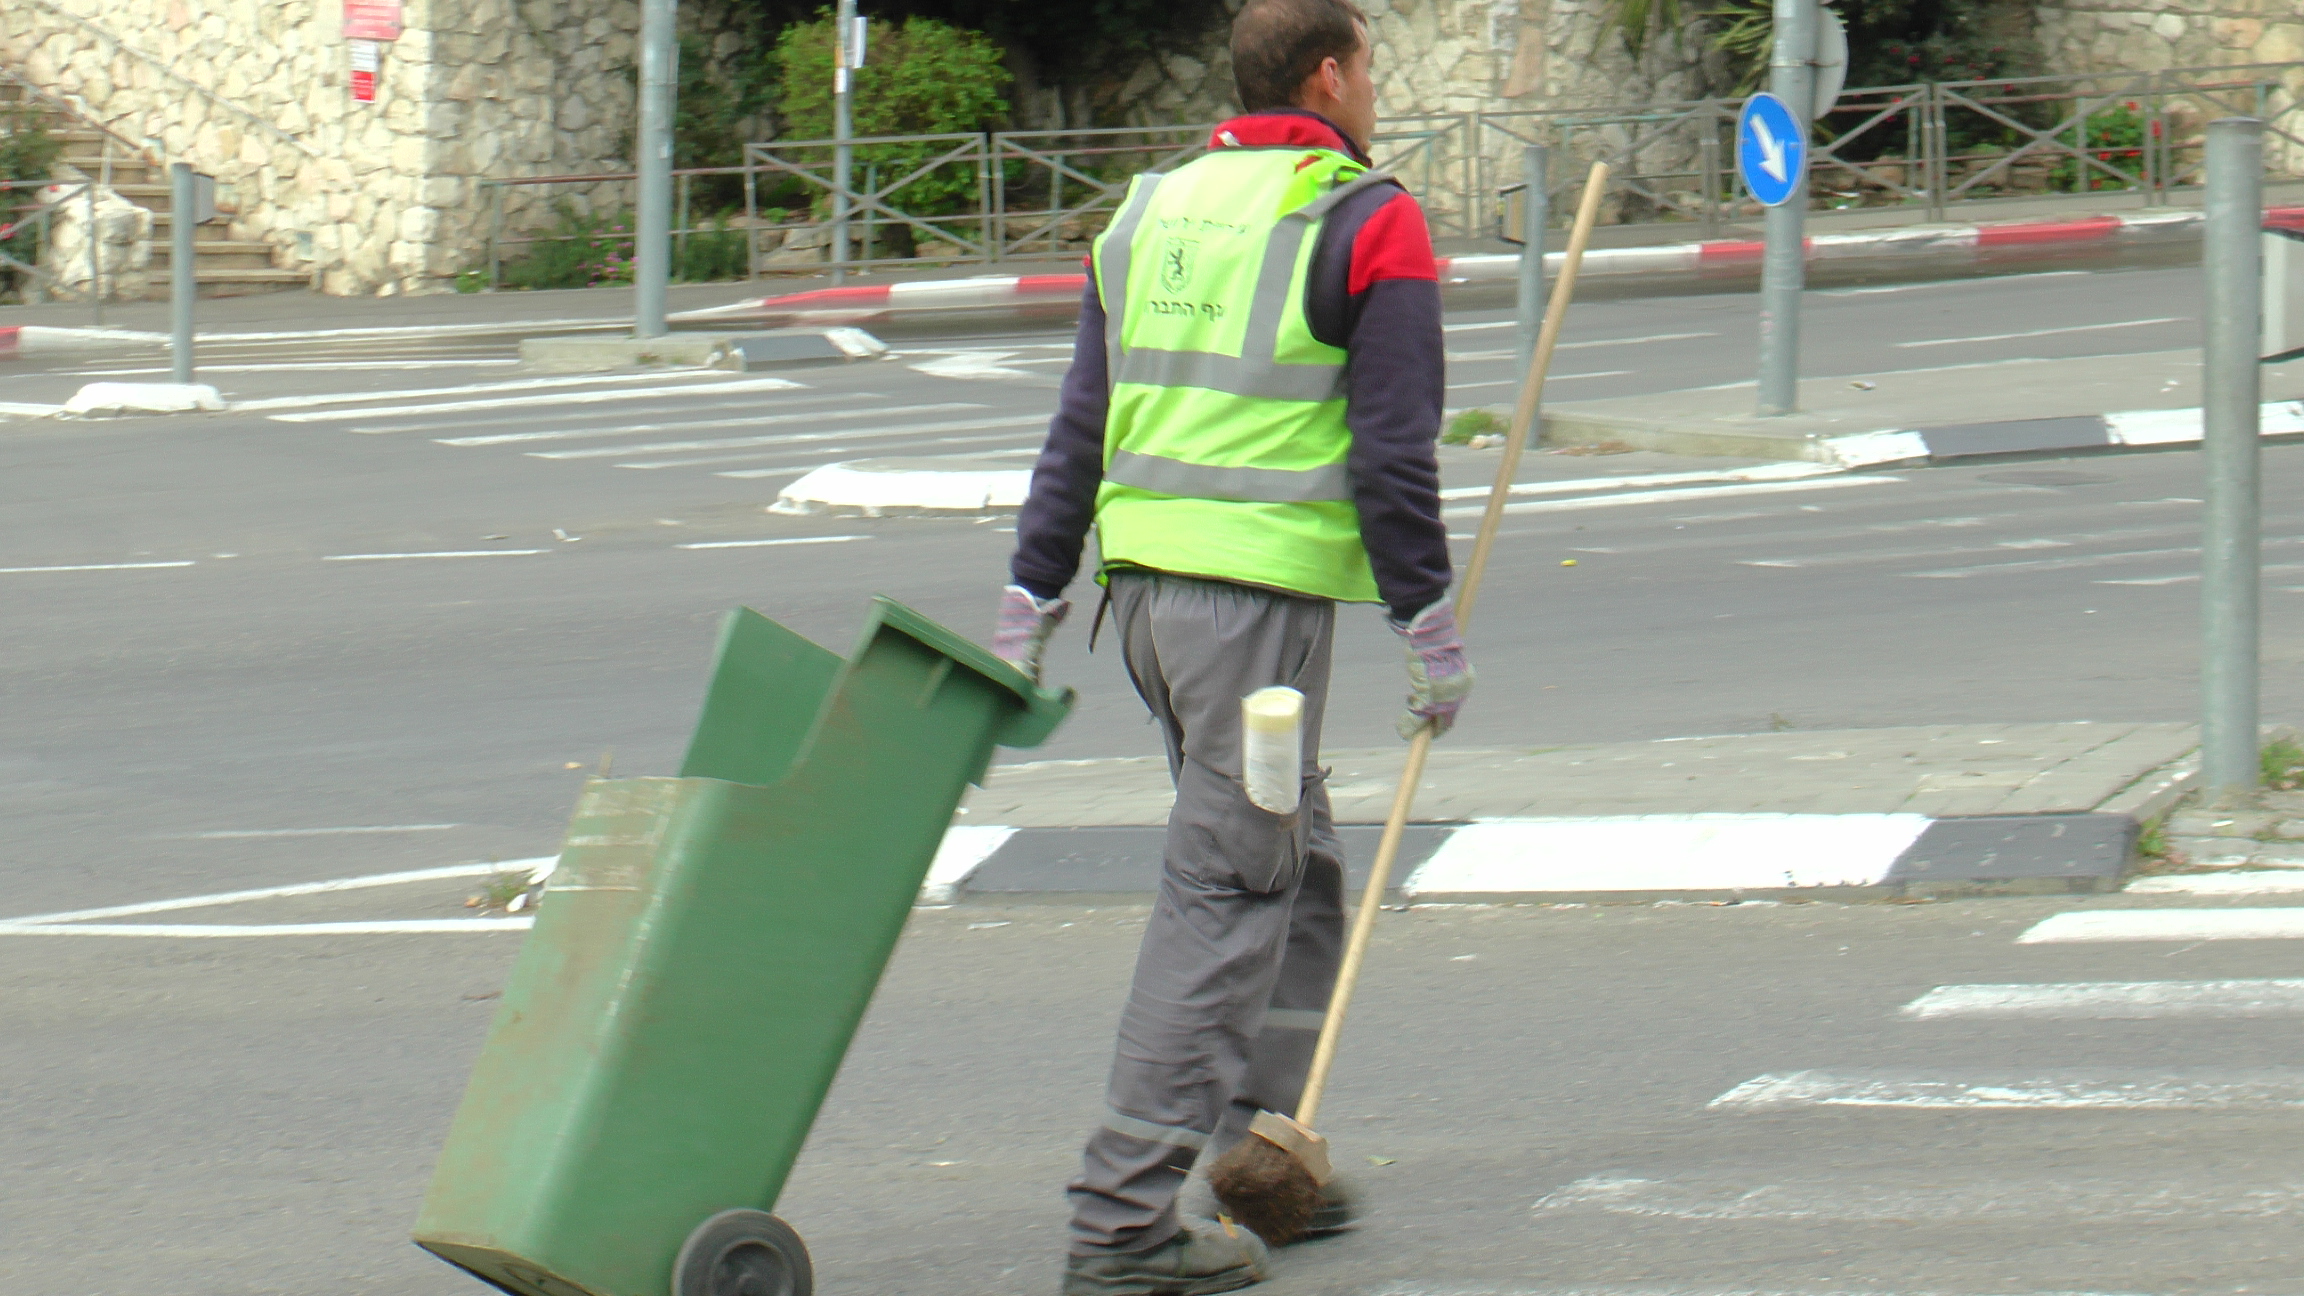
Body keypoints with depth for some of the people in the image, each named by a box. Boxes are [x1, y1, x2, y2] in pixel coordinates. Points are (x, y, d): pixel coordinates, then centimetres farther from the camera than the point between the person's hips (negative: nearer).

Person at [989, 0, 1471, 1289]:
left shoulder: (1153, 210, 16)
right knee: (1227, 889, -5)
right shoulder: (1369, 224, -4)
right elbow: (1393, 450, -10)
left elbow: (1080, 426, 15)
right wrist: (1430, 626, -4)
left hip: (1143, 575, 7)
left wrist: (1032, 604, 17)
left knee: (1299, 860, 21)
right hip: (1264, 586, -7)